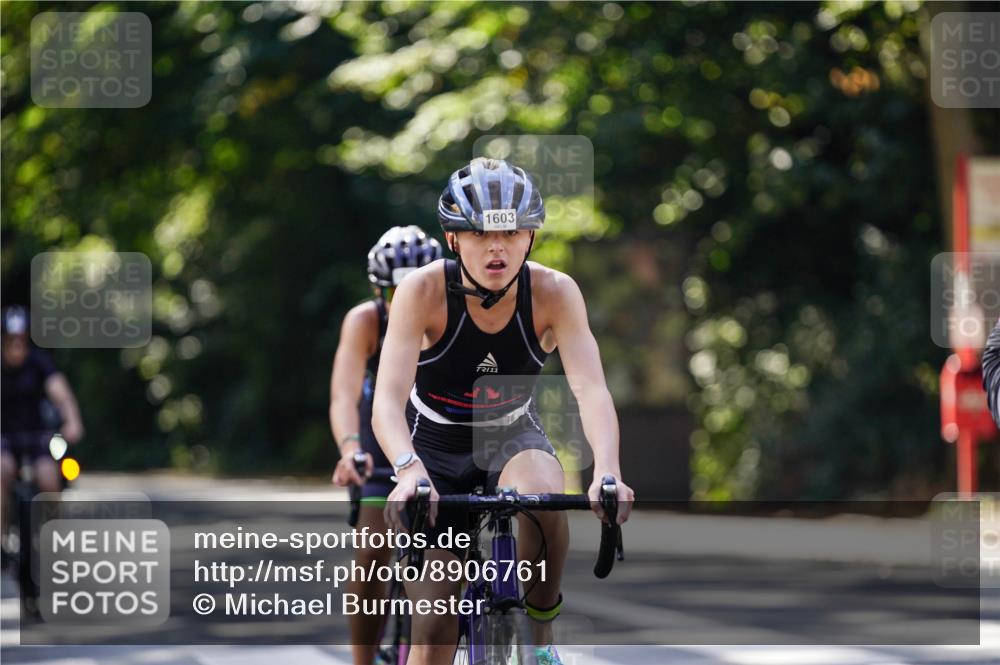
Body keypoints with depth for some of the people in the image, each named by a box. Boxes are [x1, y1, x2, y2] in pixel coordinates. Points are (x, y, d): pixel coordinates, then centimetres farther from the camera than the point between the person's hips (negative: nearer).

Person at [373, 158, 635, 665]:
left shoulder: (553, 293, -21)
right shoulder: (422, 291, -26)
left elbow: (591, 388, -32)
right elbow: (387, 403, -35)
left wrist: (608, 472, -51)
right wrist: (409, 472, -55)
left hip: (512, 440, 1)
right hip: (434, 447, -1)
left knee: (543, 495, -35)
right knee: (434, 624, -8)